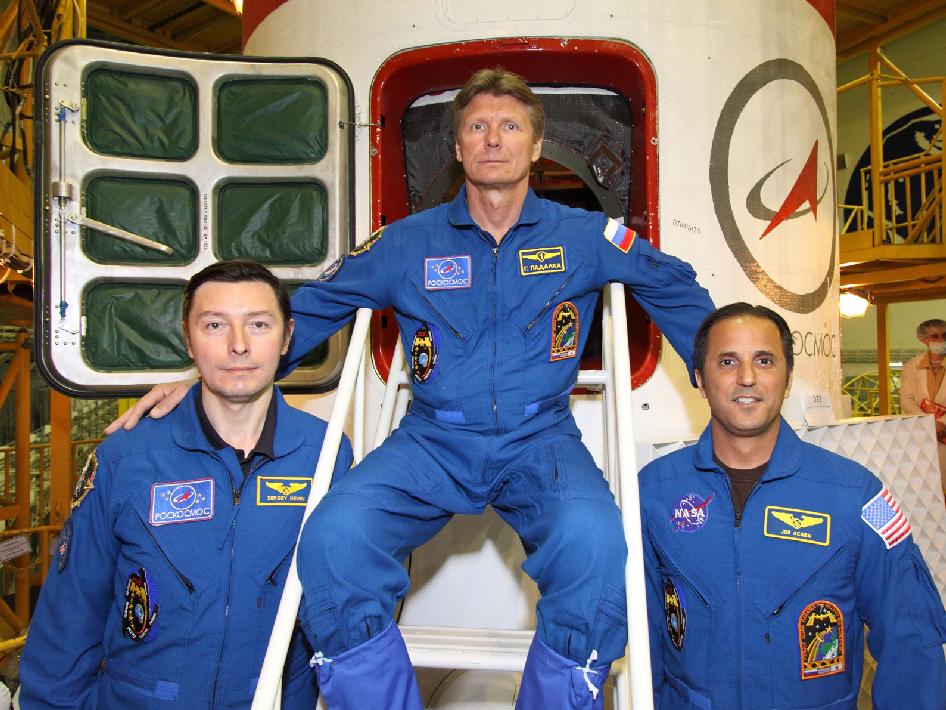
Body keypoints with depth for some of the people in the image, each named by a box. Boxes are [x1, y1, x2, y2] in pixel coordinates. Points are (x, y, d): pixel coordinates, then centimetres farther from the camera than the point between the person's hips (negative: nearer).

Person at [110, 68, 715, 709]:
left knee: (592, 538, -33)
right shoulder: (408, 243, 8)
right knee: (336, 534, -28)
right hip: (434, 441, 1)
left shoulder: (584, 238, 8)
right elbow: (309, 309, 12)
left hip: (540, 440, 0)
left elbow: (677, 292, 21)